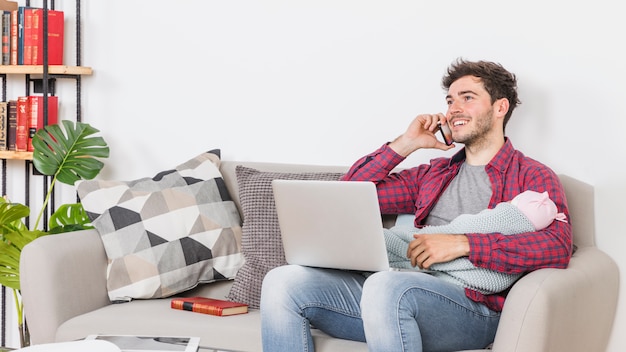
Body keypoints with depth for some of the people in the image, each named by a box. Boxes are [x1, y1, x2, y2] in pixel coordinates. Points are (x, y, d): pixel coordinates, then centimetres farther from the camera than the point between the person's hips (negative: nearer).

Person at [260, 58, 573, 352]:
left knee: (387, 285, -38)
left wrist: (462, 244, -16)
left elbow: (556, 248, -11)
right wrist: (404, 144, 16)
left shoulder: (533, 177, 10)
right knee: (283, 283, -13)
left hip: (474, 308, -6)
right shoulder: (432, 174, 28)